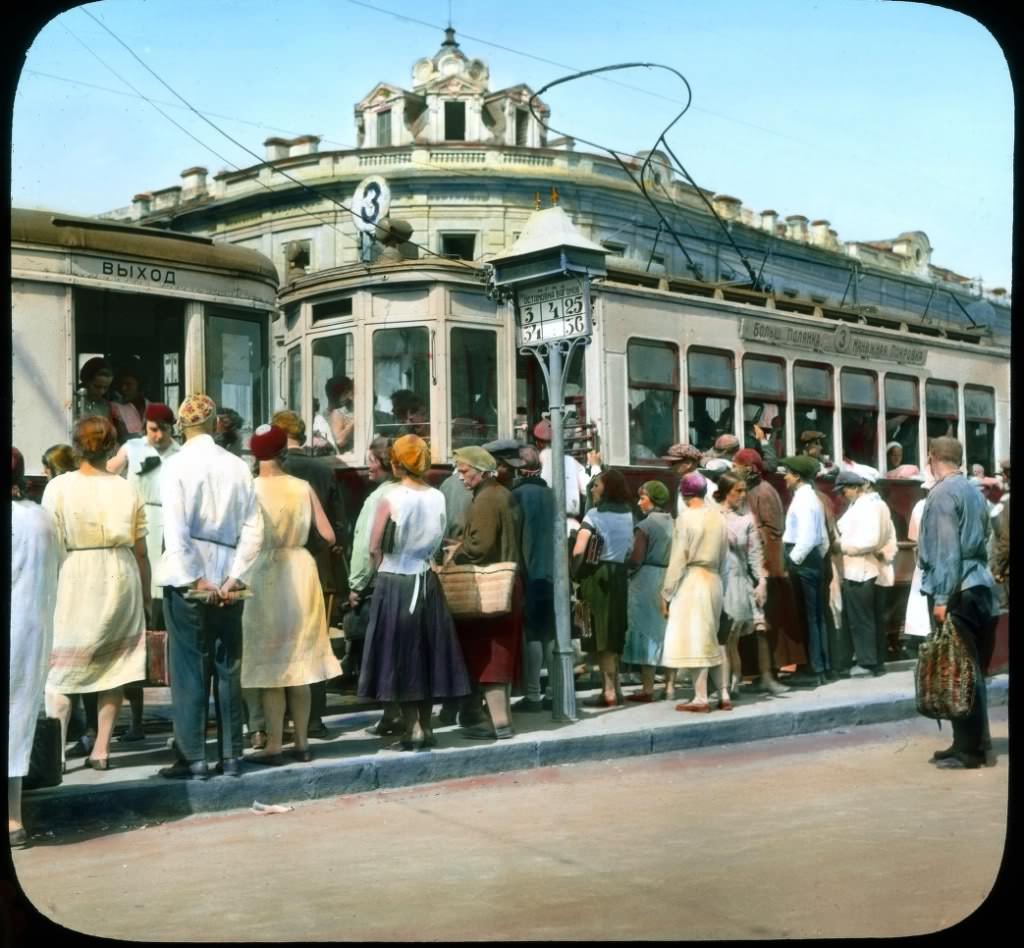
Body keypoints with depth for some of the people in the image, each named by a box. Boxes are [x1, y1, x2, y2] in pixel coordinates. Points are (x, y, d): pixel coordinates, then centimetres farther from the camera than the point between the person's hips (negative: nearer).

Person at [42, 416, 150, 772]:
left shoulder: (59, 487, -5)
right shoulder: (126, 489, 2)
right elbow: (140, 551, 4)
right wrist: (145, 597, 13)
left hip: (74, 582, -2)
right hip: (119, 581, 2)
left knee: (60, 670, 5)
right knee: (114, 665, 11)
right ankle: (101, 749, 13)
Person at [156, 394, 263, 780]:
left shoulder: (177, 464, -6)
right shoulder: (238, 466, 5)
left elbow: (175, 530, -14)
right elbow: (253, 528, 0)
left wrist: (194, 580, -11)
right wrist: (233, 578, -1)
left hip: (188, 578, -3)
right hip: (227, 578, 3)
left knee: (188, 667, 3)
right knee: (228, 667, 9)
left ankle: (192, 758, 5)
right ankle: (230, 756, 13)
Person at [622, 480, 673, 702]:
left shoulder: (644, 525, -11)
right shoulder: (673, 524, 7)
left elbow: (636, 560, -13)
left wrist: (622, 564, 4)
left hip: (646, 581, -6)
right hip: (669, 581, 6)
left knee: (646, 631, -1)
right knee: (666, 630, 12)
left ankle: (647, 688, 0)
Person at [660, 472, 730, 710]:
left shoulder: (685, 517, -10)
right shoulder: (719, 518, 6)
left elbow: (678, 560, -11)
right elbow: (724, 558, 9)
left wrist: (666, 593, -6)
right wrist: (716, 575, 18)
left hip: (691, 581, -6)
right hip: (714, 580, 6)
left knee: (694, 640, -1)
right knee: (712, 639, 14)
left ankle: (701, 698, 0)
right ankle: (723, 695, 15)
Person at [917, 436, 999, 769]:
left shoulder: (942, 493, -11)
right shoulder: (973, 492, 14)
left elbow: (946, 550, -17)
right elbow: (981, 541, 14)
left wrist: (941, 598, -17)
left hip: (957, 592, -8)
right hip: (978, 586, 8)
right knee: (971, 670, 11)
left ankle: (970, 750, -2)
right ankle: (971, 743, 16)